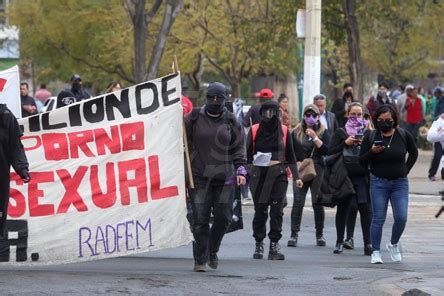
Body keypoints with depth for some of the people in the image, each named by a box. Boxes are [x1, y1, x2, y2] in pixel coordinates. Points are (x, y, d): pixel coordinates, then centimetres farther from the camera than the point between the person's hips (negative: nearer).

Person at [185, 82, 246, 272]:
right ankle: (200, 259, 3)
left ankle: (212, 250, 24)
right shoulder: (193, 119, 3)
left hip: (224, 177, 2)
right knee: (200, 219, -4)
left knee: (223, 217, 1)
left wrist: (240, 170, 2)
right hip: (199, 176, -2)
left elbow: (238, 148, 12)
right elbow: (184, 144, 8)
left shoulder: (230, 121, 8)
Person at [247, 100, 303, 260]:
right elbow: (247, 154, 7)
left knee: (277, 210, -8)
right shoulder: (255, 130, 5)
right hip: (258, 173, 0)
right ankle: (259, 244, 12)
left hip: (278, 173, 0)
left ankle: (274, 245, -6)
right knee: (260, 210, 2)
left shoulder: (284, 131, 7)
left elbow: (290, 156, 10)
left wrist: (296, 177, 6)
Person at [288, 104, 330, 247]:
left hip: (318, 172, 0)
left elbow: (327, 151, -8)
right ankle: (294, 234, -6)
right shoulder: (296, 132, 10)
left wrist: (315, 138, -13)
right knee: (298, 202, -8)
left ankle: (320, 234, 13)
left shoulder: (323, 133, 7)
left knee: (317, 203, 1)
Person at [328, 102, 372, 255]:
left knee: (365, 208, -8)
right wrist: (345, 143, -10)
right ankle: (339, 242, 16)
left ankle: (368, 243, -5)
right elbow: (330, 151, 0)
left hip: (362, 176, 0)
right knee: (342, 208, 6)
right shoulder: (341, 132, 8)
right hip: (345, 175, 0)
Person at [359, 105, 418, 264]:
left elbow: (414, 153, 16)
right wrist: (372, 152, -18)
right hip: (378, 183, -1)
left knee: (401, 217, -7)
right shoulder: (370, 137, -3)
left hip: (400, 183, 1)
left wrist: (405, 170, 9)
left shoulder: (404, 135, -1)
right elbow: (361, 161, 0)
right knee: (378, 219, -3)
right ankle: (376, 252, 6)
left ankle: (394, 244, 19)